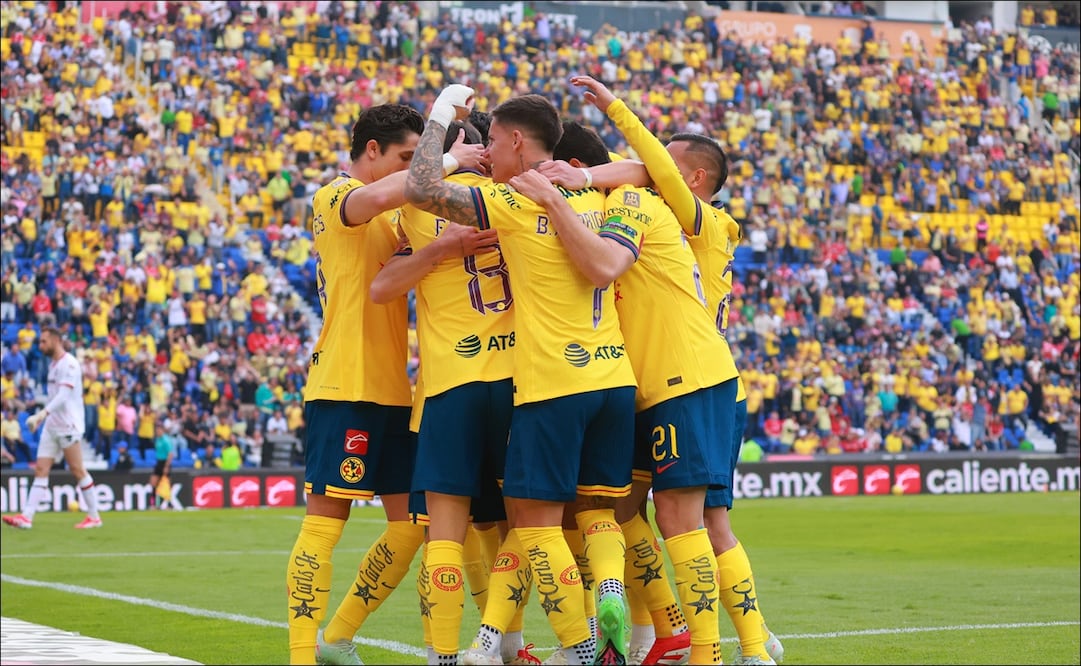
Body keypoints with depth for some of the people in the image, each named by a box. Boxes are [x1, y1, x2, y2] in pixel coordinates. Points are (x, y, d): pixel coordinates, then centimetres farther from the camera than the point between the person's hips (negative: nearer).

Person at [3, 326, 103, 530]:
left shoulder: (68, 364, -13)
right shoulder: (53, 364, 15)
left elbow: (64, 395, -25)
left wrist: (44, 413, -37)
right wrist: (41, 417, 20)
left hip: (68, 425, -9)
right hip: (52, 426, 9)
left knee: (78, 470, -3)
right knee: (41, 469, 0)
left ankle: (94, 517, 6)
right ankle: (26, 517, -7)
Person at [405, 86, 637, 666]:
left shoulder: (515, 204, -8)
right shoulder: (596, 198, 12)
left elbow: (421, 187, -13)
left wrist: (441, 116, 0)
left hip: (551, 385, -6)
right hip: (615, 376, 7)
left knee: (536, 520, 1)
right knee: (598, 510, 15)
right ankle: (610, 591, -12)